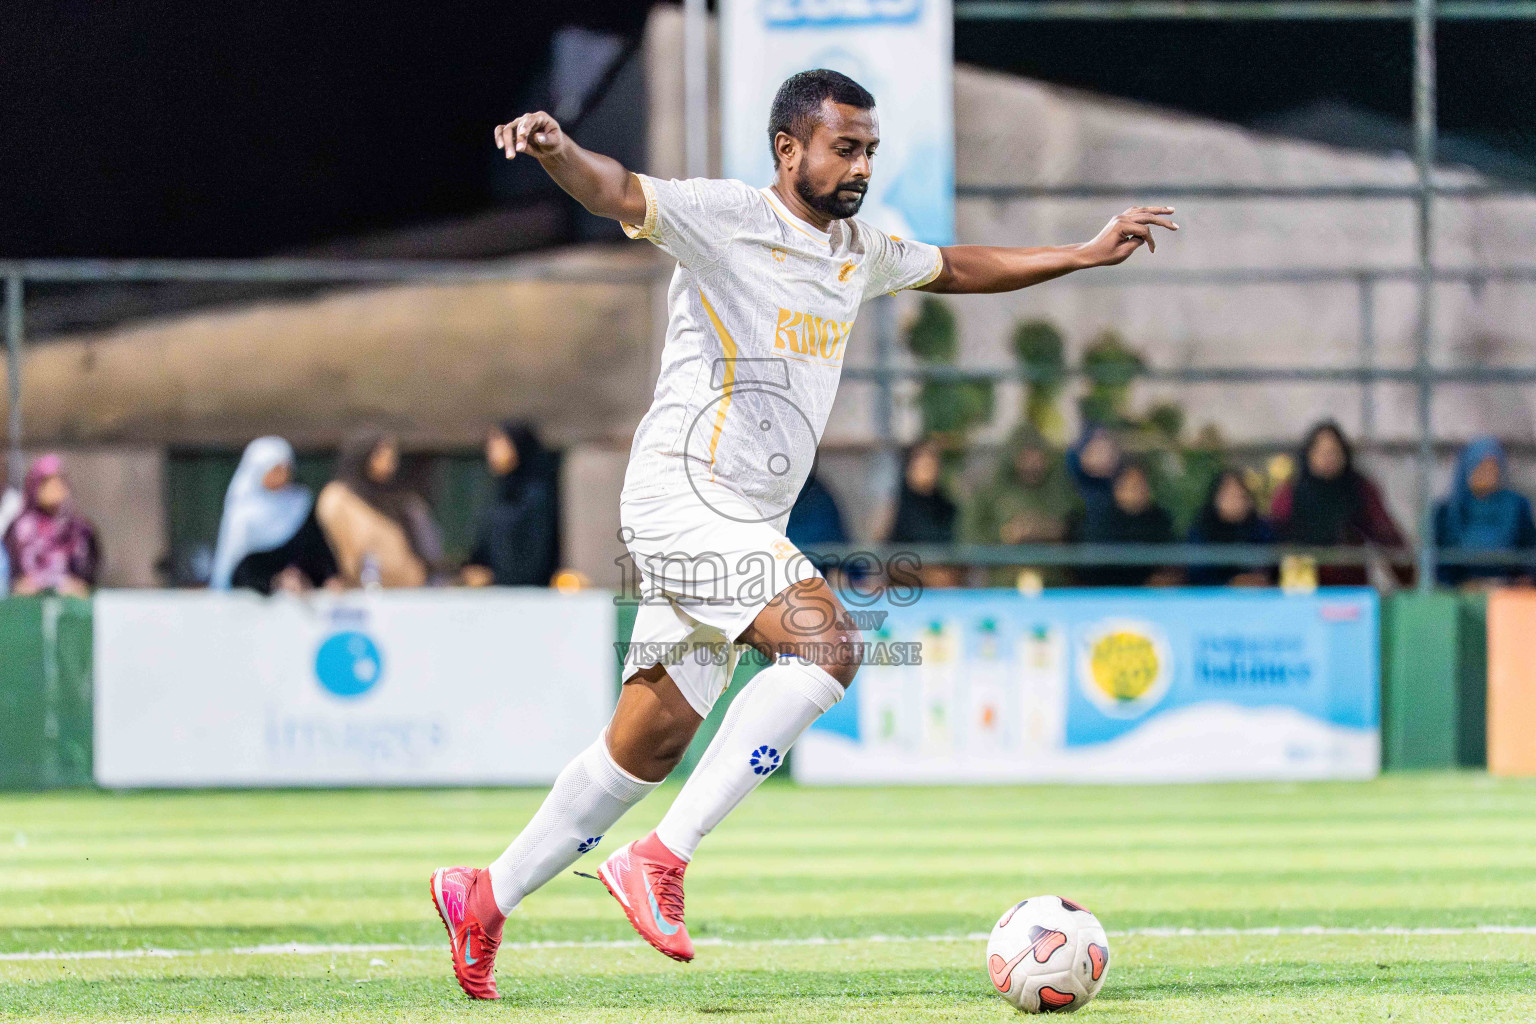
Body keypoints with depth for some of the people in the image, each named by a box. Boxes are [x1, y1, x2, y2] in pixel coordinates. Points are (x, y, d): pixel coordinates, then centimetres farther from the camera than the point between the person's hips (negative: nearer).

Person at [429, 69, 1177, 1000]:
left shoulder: (859, 252, 15)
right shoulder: (728, 218, -10)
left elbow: (954, 268, 32)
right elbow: (621, 193, -26)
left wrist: (1085, 255, 30)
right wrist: (558, 150, -48)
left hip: (750, 523, 9)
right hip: (684, 496, -9)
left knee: (654, 739, 9)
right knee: (828, 641, -25)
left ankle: (487, 898, 21)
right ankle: (662, 860, -23)